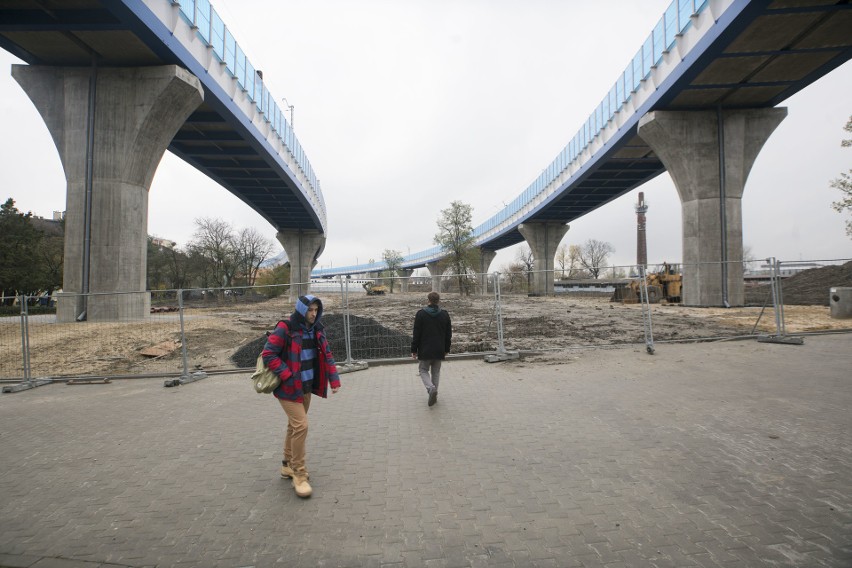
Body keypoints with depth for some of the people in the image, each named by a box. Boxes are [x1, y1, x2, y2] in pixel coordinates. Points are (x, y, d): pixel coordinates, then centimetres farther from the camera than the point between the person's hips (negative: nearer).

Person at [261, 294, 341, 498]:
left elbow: (326, 355, 6)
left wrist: (334, 379, -3)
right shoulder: (285, 329, -18)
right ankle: (299, 474, 2)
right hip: (289, 388, -7)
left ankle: (288, 465, 35)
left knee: (294, 425, 18)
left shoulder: (315, 329, 2)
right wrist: (287, 375, -21)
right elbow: (268, 354, -17)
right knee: (301, 426, -12)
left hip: (307, 387, 7)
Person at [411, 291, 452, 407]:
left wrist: (414, 350, -2)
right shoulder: (444, 314, 1)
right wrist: (446, 349, 15)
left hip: (425, 350, -3)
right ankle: (434, 395, 17)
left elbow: (416, 334, -9)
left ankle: (431, 388, -16)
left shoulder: (421, 313, -9)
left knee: (423, 370, 10)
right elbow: (448, 334, 6)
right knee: (436, 371, 15)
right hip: (439, 350, 3)